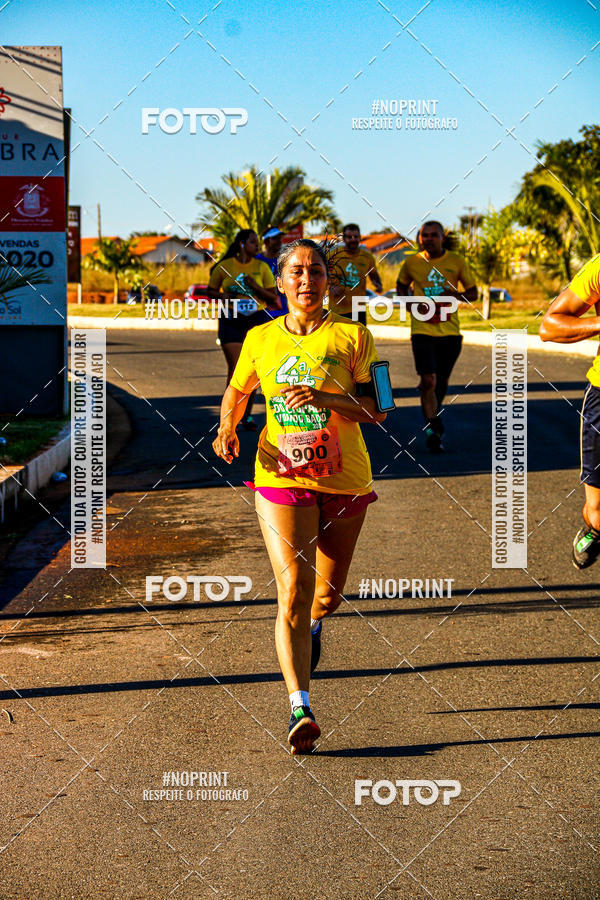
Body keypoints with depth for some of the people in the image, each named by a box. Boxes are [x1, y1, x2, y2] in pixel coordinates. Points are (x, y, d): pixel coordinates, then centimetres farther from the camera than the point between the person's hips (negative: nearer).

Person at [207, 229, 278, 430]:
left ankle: (247, 414, 13)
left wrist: (256, 287, -11)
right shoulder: (224, 267, 3)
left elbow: (273, 297, 6)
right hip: (231, 321, -2)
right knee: (235, 368, -10)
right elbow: (211, 291, 13)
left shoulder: (261, 267, 5)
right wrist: (222, 296, -8)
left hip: (257, 319, 2)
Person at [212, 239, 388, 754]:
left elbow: (377, 409, -8)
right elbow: (237, 391, 20)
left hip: (344, 481, 1)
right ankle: (300, 706, -18)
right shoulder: (260, 340, 3)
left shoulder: (352, 337, -3)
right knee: (293, 592, -15)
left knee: (327, 595, 15)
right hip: (281, 479, 0)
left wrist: (325, 399, -24)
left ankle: (314, 623, 52)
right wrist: (228, 427, -1)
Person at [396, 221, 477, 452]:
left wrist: (455, 295, -13)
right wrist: (409, 303, 1)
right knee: (428, 381, -13)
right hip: (422, 329, -2)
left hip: (450, 330, 2)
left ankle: (432, 412, 42)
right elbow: (401, 286, 20)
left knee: (442, 381, 14)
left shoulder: (456, 262, 1)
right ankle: (433, 429, -5)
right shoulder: (412, 262, 1)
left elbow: (473, 293, 8)